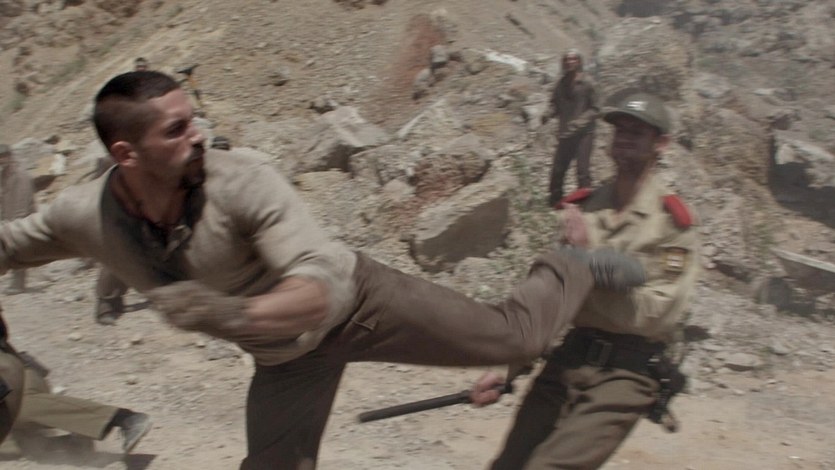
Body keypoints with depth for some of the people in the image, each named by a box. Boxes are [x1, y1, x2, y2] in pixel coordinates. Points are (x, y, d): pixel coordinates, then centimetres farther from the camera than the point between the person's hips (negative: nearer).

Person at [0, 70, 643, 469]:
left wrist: (231, 314, -57)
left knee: (514, 335, -1)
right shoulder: (83, 217, -17)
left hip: (358, 298, -3)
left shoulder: (246, 184, -32)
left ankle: (569, 273, 34)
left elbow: (320, 290, -40)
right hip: (288, 357, 4)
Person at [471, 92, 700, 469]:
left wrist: (590, 256, -18)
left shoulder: (671, 223, -4)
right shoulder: (582, 207, 8)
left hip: (625, 374, -5)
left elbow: (650, 315, -12)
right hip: (565, 360, 5)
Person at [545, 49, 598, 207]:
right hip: (565, 133, 4)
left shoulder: (586, 84, -7)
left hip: (583, 133, -4)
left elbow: (594, 109, -5)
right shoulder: (561, 84, 3)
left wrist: (579, 122, -18)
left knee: (583, 170, -7)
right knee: (557, 169, 8)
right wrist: (548, 113, -9)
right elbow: (555, 104, 13)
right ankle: (554, 201, 23)